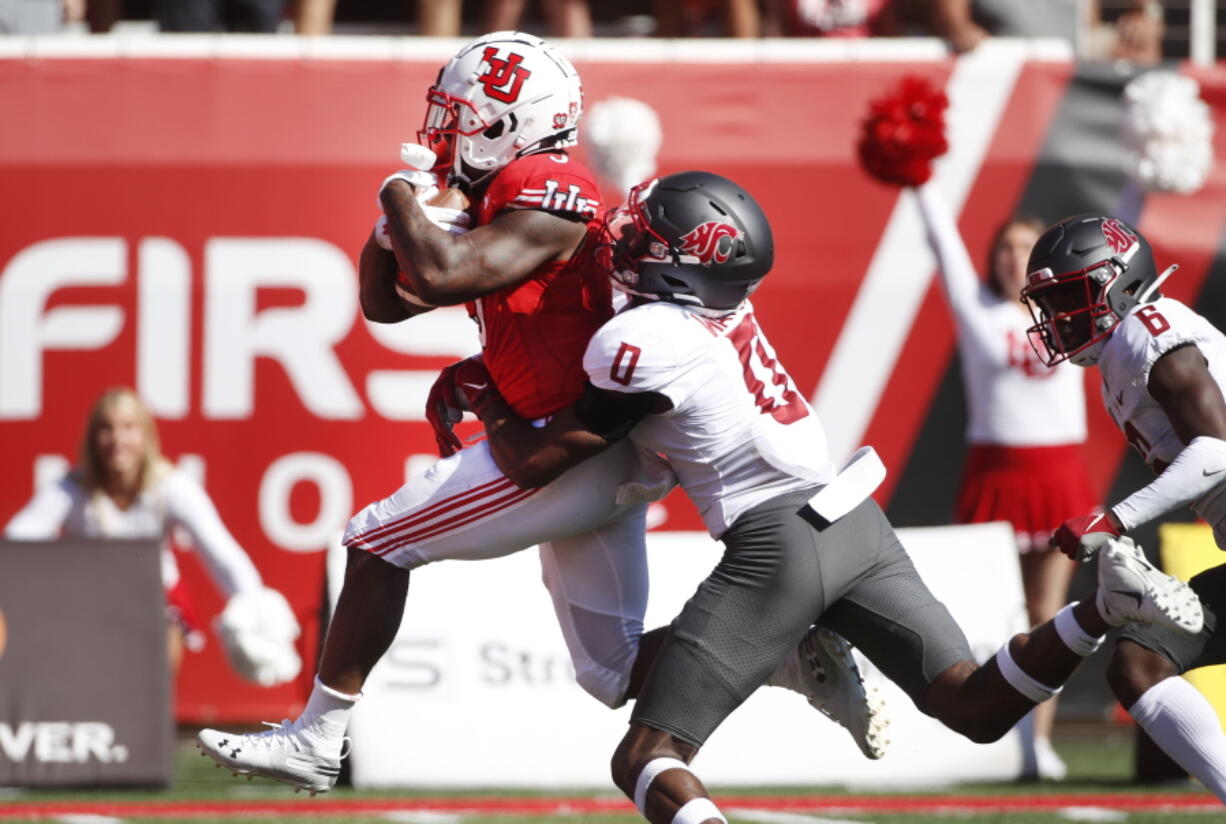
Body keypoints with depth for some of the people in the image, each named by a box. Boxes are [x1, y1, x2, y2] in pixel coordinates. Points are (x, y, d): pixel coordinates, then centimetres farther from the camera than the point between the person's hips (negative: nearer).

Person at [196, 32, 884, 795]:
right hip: (601, 466, 10)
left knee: (379, 541, -5)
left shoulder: (548, 192, -14)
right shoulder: (494, 205, 16)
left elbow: (442, 275, -26)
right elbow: (386, 302, 22)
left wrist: (403, 197, -9)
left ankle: (318, 739, -1)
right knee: (614, 672, 12)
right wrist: (396, 220, 5)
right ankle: (794, 655, 3)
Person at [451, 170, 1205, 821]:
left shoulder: (645, 344, -11)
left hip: (776, 544, -8)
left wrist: (488, 399, 16)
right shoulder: (726, 308, 12)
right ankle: (1106, 607, -19)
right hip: (856, 523, 8)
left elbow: (534, 464, -3)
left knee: (646, 762, -7)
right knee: (977, 710, 5)